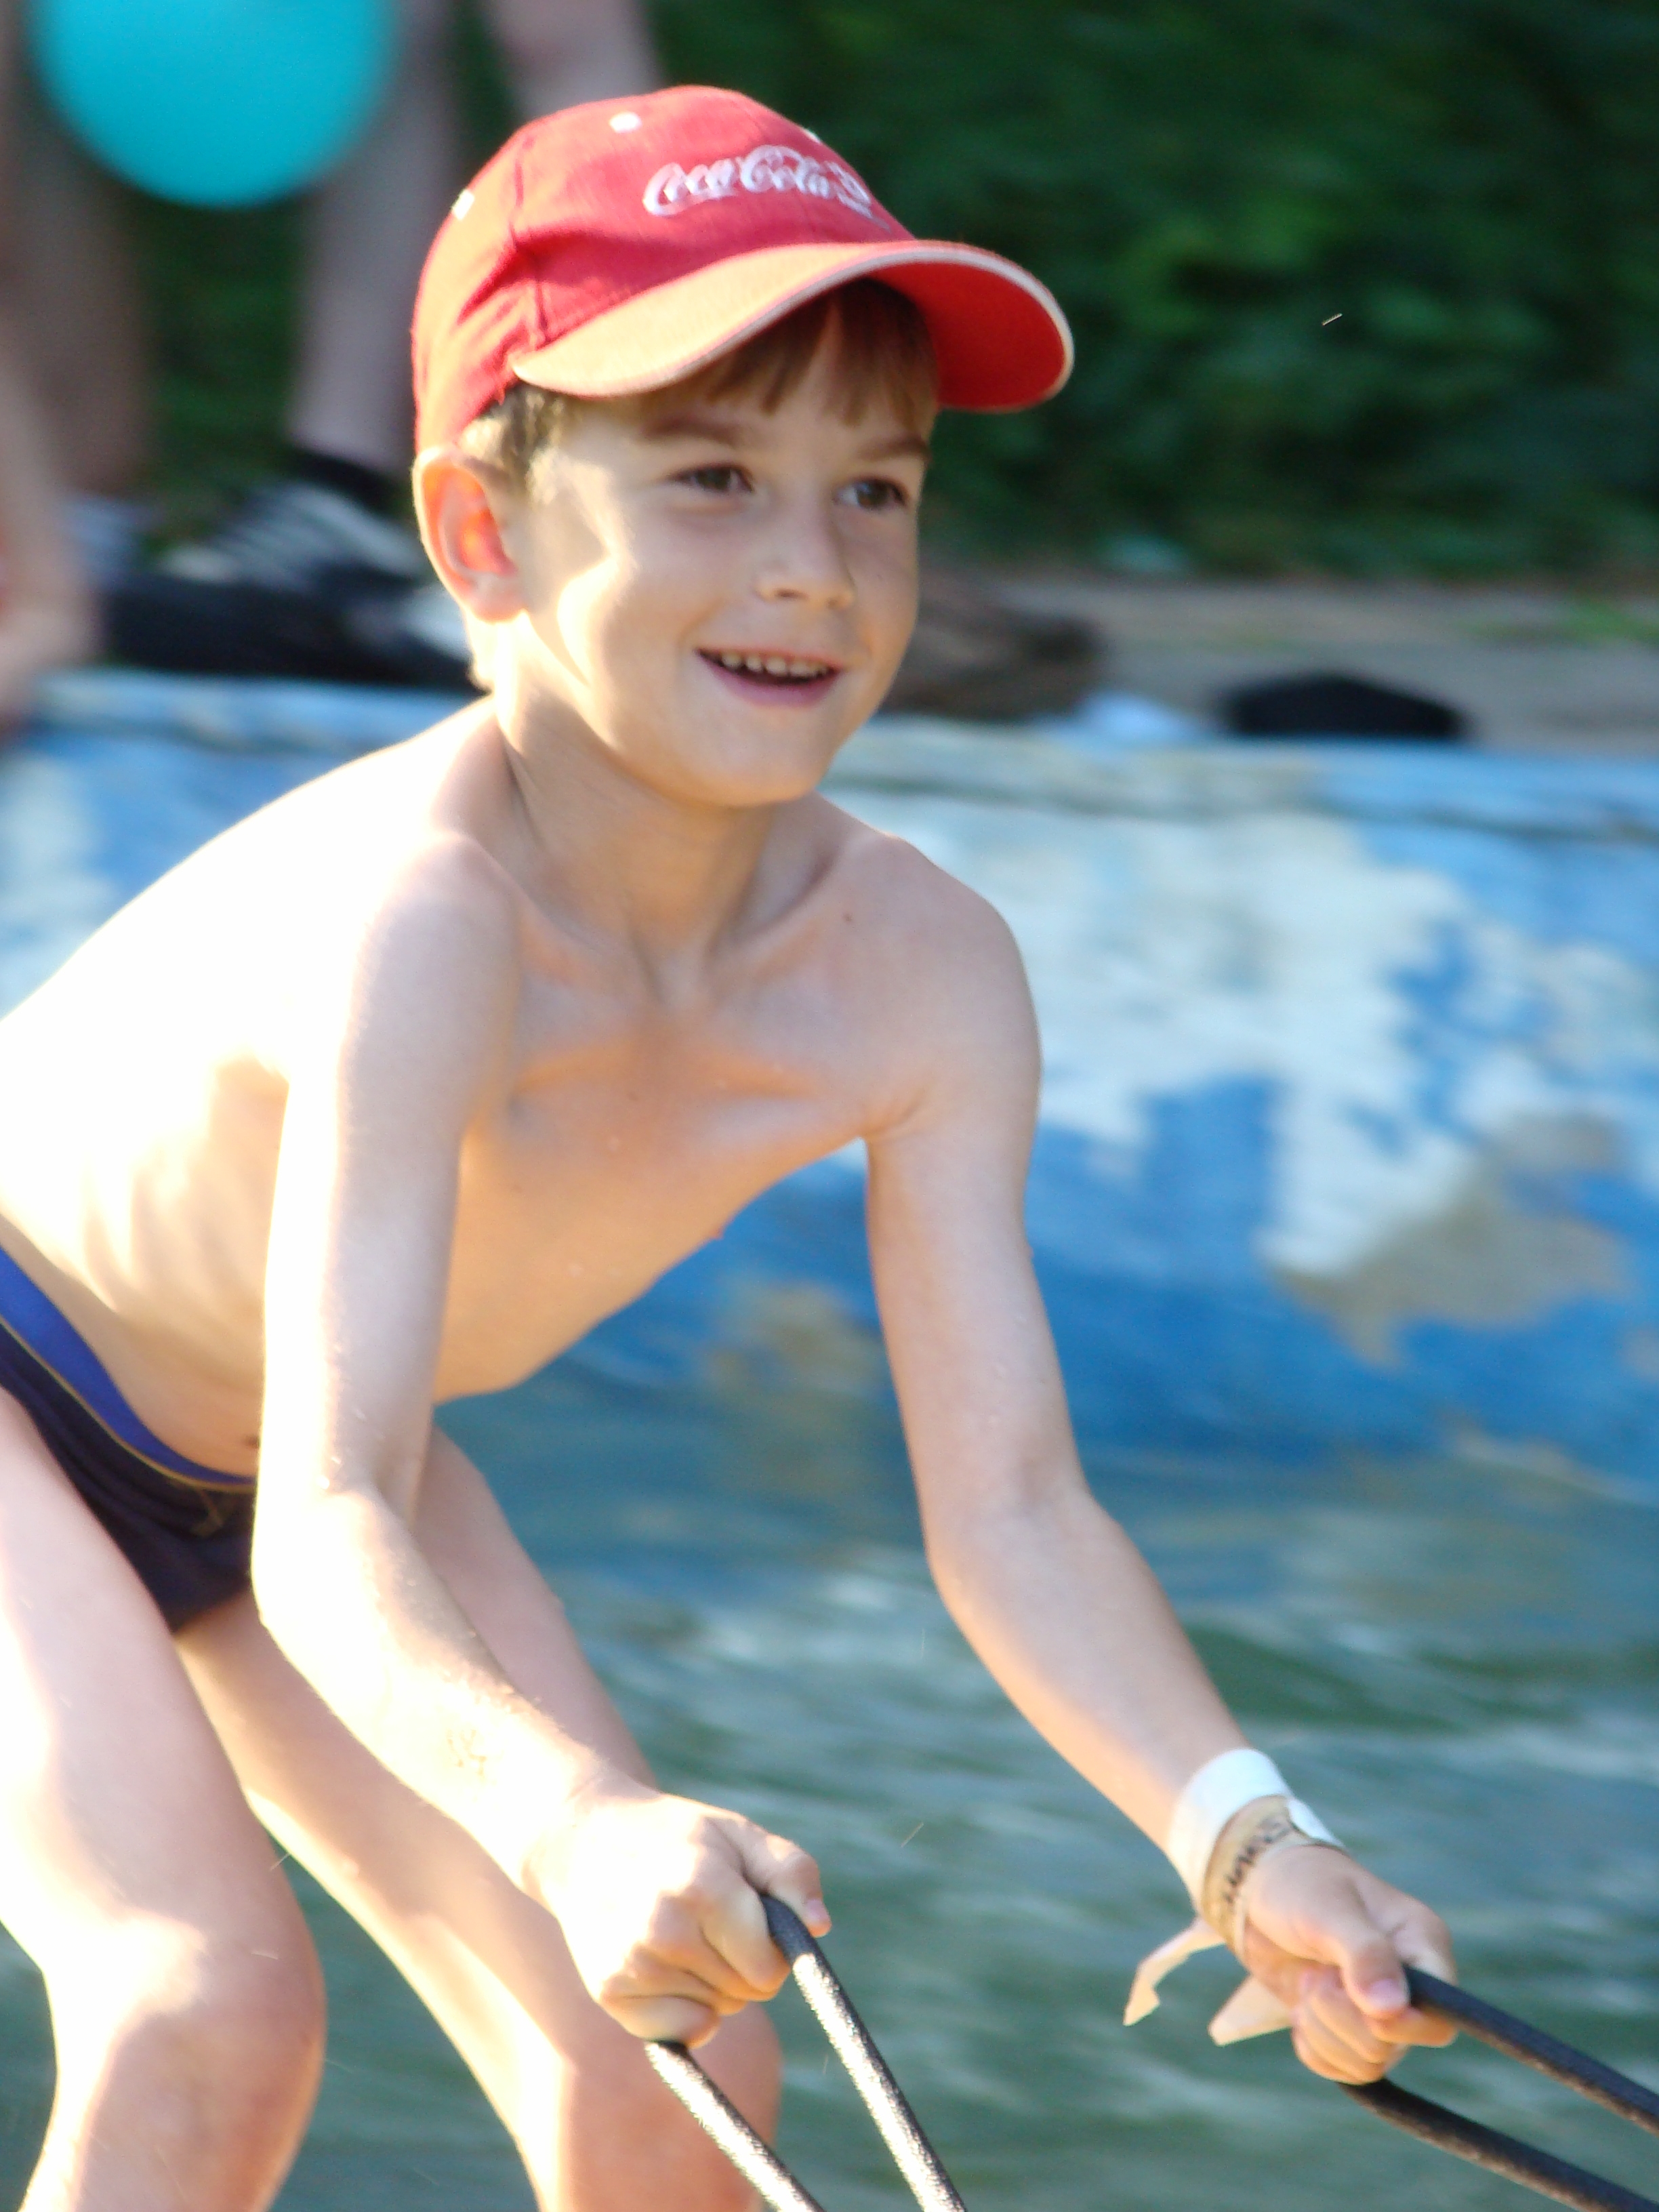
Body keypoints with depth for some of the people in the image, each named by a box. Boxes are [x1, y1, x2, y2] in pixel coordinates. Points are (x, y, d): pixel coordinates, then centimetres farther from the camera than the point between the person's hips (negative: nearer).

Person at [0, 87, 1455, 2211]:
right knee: (206, 2007, -27)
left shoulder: (917, 975, -21)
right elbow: (327, 1530, -47)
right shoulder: (424, 915, -40)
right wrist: (571, 1821, -66)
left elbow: (1012, 1516, -20)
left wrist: (1242, 1840, -38)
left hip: (252, 1453, 7)